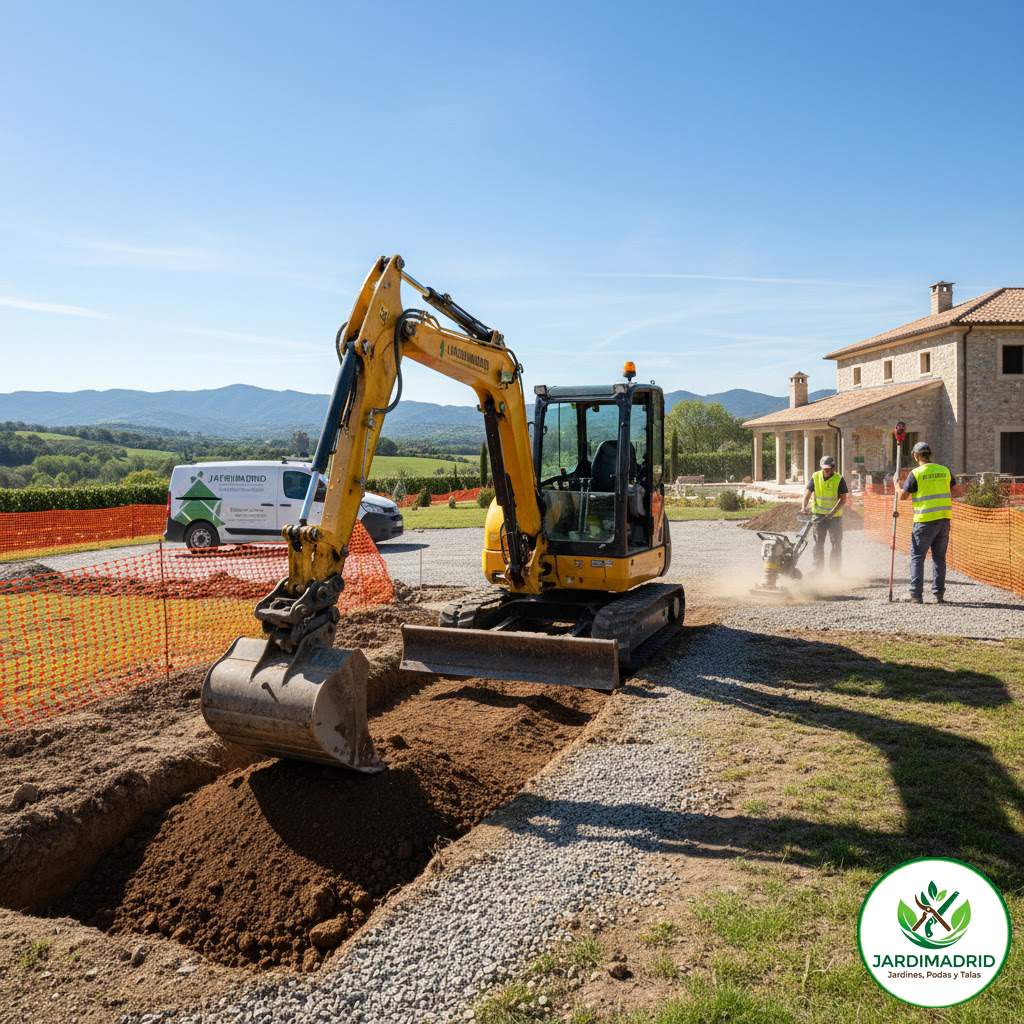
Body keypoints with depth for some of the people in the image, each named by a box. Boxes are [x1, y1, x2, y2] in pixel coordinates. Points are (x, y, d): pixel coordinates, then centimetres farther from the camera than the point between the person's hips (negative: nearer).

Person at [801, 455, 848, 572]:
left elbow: (843, 499, -11)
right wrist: (804, 506, -17)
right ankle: (817, 569, 10)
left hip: (835, 516, -2)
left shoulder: (839, 479, -8)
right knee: (818, 543, 4)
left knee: (836, 543, 1)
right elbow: (808, 492, -1)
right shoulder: (815, 477, 1)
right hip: (819, 514, 2)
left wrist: (833, 511, -23)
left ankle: (835, 570, 9)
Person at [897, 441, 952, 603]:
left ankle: (916, 595, 0)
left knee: (917, 557, 3)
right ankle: (939, 594, 12)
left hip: (925, 521, -5)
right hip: (944, 519, 5)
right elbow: (951, 494, 15)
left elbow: (902, 496, -5)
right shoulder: (944, 471, 7)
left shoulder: (916, 473, -8)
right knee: (939, 557, 11)